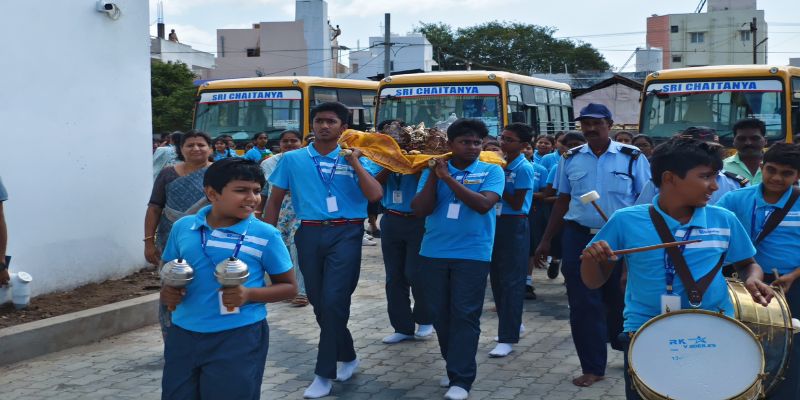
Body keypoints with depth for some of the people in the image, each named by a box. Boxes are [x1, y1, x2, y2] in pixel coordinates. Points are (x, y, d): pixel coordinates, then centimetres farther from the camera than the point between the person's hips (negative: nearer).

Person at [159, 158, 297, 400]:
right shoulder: (182, 227, 1)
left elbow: (289, 287, -1)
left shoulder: (265, 236, -9)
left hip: (239, 338, -3)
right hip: (183, 334, 3)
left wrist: (249, 294, -17)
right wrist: (168, 292, -6)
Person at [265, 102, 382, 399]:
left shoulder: (353, 160, 4)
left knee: (333, 301, -10)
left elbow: (375, 195, -10)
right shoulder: (293, 159, 6)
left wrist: (355, 163, -8)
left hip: (345, 234, -3)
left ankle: (324, 373, 1)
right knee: (318, 302, 10)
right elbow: (275, 199, 10)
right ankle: (347, 356, 32)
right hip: (309, 234, 3)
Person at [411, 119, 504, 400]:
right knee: (440, 314, 11)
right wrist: (434, 174, -11)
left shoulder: (491, 171, -1)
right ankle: (454, 366, 28)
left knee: (465, 316, -5)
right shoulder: (433, 171, 6)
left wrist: (448, 178, -17)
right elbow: (420, 210, -4)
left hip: (473, 254, -3)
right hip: (434, 252, 4)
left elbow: (483, 204, -18)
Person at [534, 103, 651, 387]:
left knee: (621, 300, 11)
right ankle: (592, 367, 15)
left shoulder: (632, 157, -4)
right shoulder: (570, 159, 5)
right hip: (578, 238, 2)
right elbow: (562, 201, 11)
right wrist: (546, 240, 10)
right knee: (583, 305, 3)